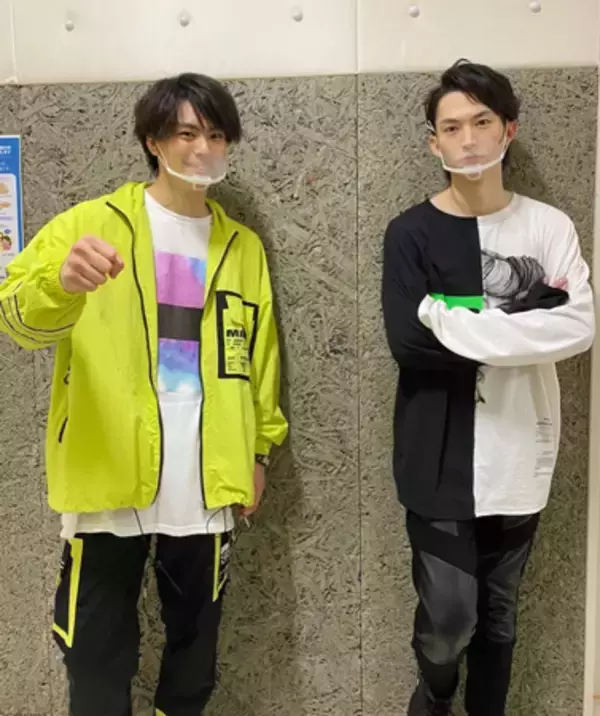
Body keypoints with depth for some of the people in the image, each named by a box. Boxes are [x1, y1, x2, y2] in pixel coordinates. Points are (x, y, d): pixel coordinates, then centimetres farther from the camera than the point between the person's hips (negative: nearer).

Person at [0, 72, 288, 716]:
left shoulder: (243, 246, 10)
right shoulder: (93, 222, -2)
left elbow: (260, 354, 14)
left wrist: (259, 448, 9)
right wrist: (62, 283, -38)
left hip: (205, 482, 3)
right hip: (108, 476, -3)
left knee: (195, 641, 19)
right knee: (99, 652, 9)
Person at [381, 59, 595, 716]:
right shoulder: (412, 233, -4)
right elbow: (408, 342, -16)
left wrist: (457, 319, -18)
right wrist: (524, 320, -12)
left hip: (519, 458, 2)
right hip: (440, 461, -2)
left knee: (498, 617, 16)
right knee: (448, 620, 1)